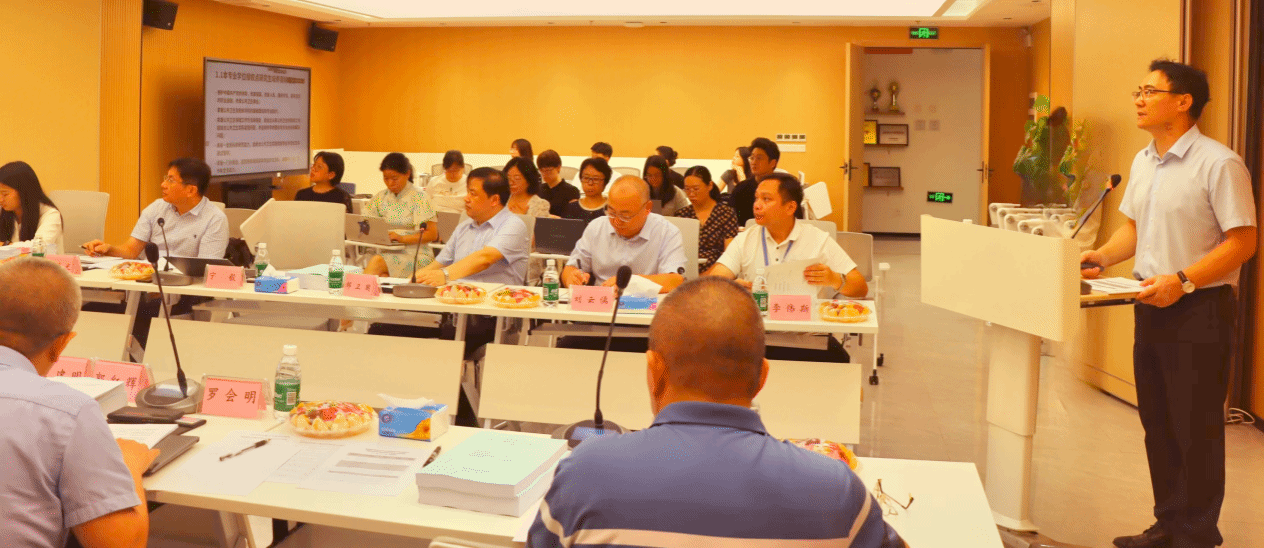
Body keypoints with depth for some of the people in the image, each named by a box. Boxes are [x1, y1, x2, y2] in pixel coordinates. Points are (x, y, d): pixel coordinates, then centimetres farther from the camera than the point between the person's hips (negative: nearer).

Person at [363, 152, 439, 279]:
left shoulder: (418, 198, -3)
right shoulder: (380, 197, 14)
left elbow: (433, 234, -8)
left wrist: (402, 238, -19)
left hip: (416, 254, -4)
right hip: (388, 253, 4)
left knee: (377, 261, -31)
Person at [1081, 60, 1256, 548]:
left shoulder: (1219, 164, -14)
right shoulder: (1143, 162, 10)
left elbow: (1243, 240, -16)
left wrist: (1183, 280, -24)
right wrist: (1102, 257, 3)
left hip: (1200, 308, -7)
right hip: (1151, 305, 8)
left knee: (1196, 430, 2)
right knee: (1157, 424, 15)